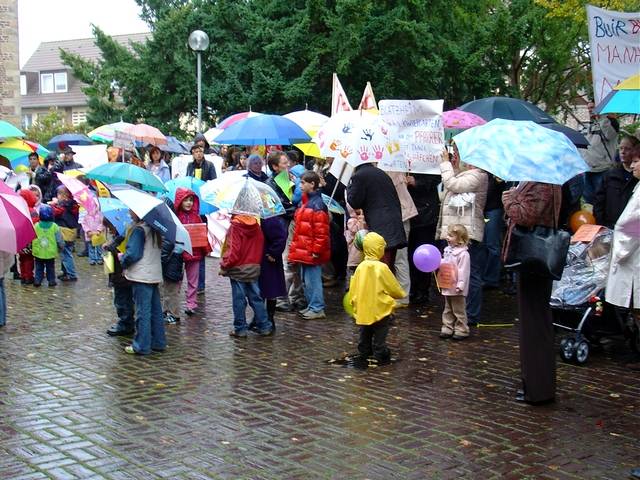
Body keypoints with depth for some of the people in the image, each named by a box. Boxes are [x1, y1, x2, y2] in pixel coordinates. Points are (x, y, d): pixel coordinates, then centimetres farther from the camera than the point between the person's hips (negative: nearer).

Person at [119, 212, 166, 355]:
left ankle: (141, 346, 2)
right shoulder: (154, 229, 11)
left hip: (141, 277, -8)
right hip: (155, 275, 9)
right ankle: (158, 342, 20)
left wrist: (122, 258, 0)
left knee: (142, 312, -3)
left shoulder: (139, 229, -15)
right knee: (155, 311, 13)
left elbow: (133, 254, -20)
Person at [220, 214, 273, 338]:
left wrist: (224, 266, -7)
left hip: (238, 269, -5)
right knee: (256, 298, 12)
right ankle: (264, 326, 13)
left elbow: (234, 250, -18)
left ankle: (240, 329, 8)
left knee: (239, 300, 3)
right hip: (254, 268, 5)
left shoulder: (235, 227, -15)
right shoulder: (256, 225, 3)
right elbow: (261, 246, 6)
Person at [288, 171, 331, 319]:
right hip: (304, 251, 10)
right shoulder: (306, 202, 14)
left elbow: (321, 231, -21)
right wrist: (296, 246, 22)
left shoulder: (317, 205, -18)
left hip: (311, 252, -10)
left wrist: (316, 251, -20)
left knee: (312, 279, -4)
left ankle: (317, 309, 4)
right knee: (306, 279, 17)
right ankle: (311, 306, 27)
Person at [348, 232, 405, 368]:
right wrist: (402, 295, 14)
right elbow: (393, 287, -6)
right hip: (380, 309, -5)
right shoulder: (381, 267, -17)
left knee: (365, 336, 17)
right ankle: (380, 357, 13)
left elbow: (353, 289, 2)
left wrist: (355, 304, 16)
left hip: (363, 310, 5)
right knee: (379, 337, 6)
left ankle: (362, 357, 23)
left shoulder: (361, 267, -2)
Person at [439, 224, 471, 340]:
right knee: (448, 310, 15)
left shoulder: (463, 254, -18)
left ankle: (461, 330, 10)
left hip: (457, 288, -8)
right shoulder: (448, 250, 8)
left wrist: (460, 285, -24)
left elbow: (463, 271, -21)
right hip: (447, 287, 8)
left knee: (459, 310, 2)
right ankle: (447, 329, 23)